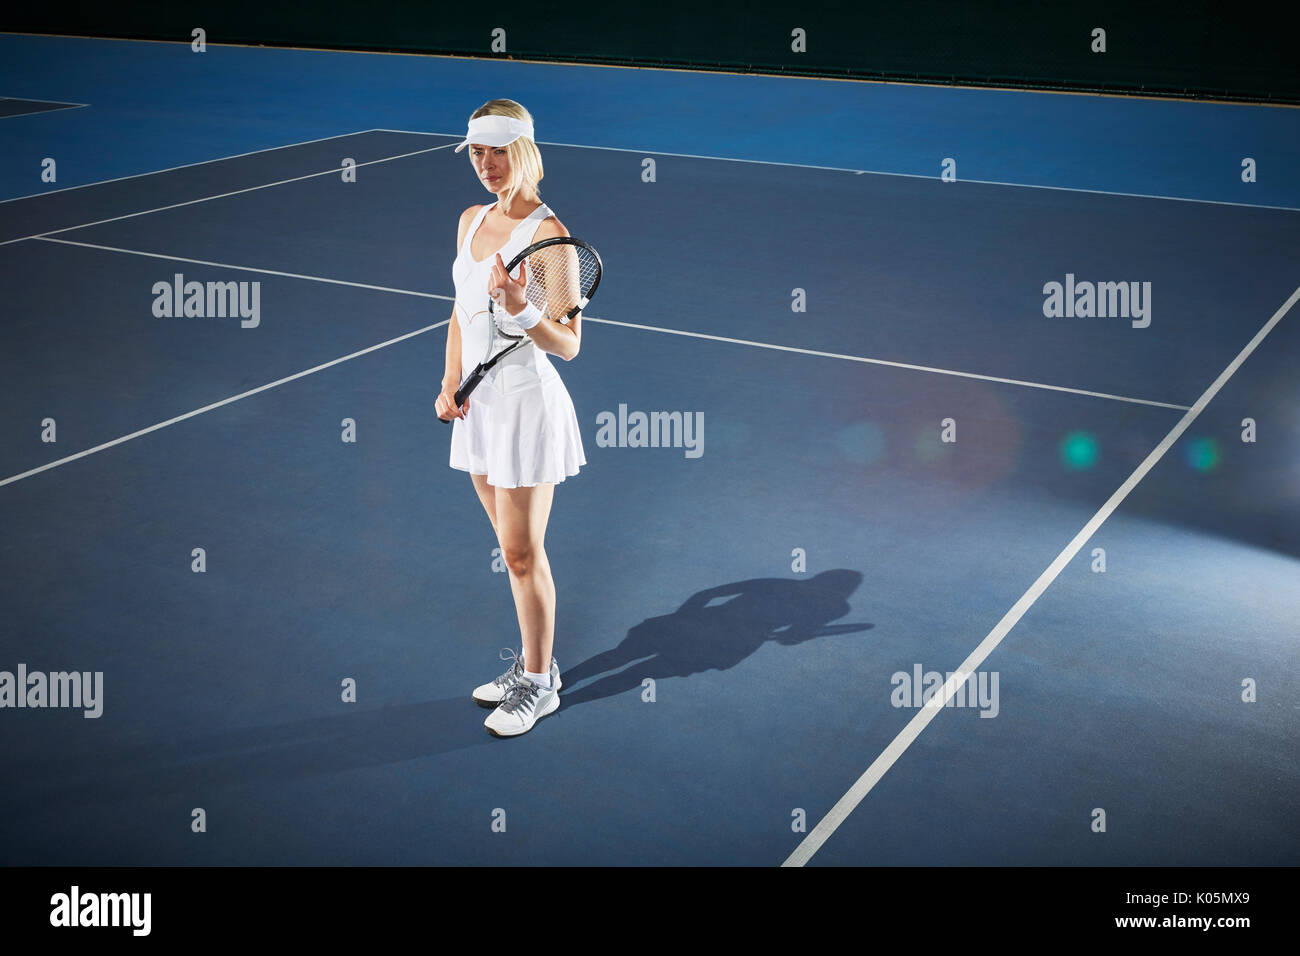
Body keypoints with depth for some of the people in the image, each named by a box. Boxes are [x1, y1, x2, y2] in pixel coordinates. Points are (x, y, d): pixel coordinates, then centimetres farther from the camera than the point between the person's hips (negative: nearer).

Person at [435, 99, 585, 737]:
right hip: (479, 404, 7)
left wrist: (520, 309, -31)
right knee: (514, 547, 16)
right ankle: (532, 662, 29)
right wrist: (451, 383, 5)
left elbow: (568, 345, -14)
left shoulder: (547, 233, -14)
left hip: (528, 403, -7)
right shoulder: (471, 220, 8)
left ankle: (539, 683, 15)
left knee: (522, 553, 0)